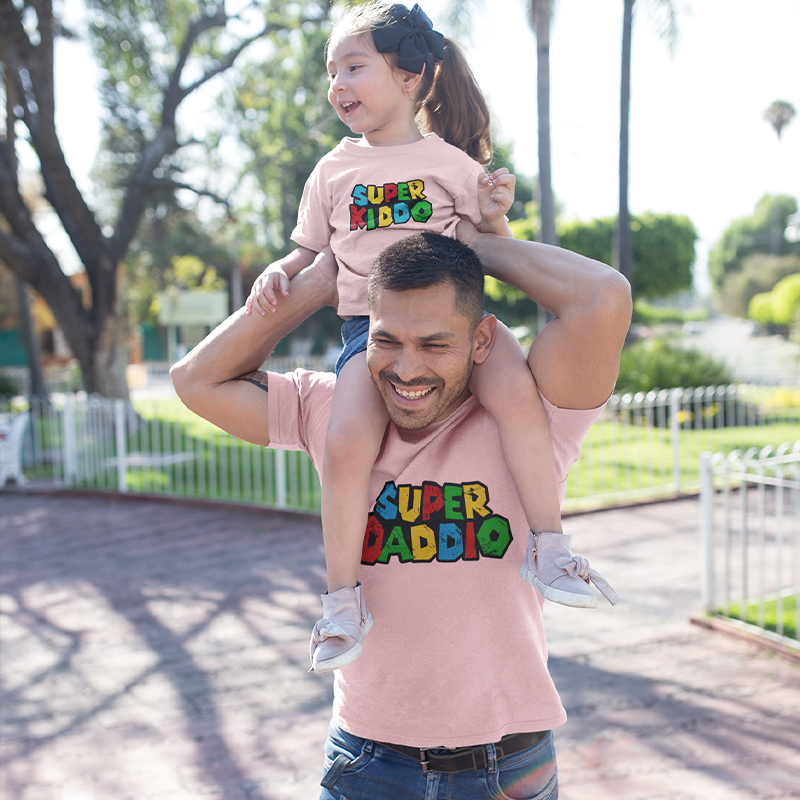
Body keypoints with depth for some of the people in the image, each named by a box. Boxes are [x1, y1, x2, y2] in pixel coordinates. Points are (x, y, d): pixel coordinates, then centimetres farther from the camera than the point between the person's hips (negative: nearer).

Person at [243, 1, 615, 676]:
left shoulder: (450, 161, 9)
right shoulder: (334, 171, 15)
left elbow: (489, 245, 14)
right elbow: (311, 250, 23)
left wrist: (494, 216, -8)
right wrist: (278, 272, 2)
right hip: (368, 323, 1)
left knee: (514, 389, -33)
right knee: (347, 441, -27)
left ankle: (549, 548, -19)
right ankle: (343, 600, -10)